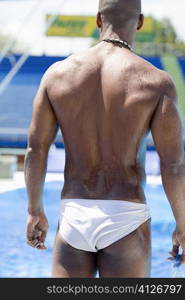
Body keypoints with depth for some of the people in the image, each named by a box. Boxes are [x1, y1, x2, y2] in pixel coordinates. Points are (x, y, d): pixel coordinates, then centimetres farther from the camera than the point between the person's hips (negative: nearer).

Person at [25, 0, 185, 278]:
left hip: (74, 216, 3)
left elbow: (35, 150, 3)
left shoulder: (58, 73, 1)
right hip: (125, 221, -2)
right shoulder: (156, 82, -8)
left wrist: (35, 211, 16)